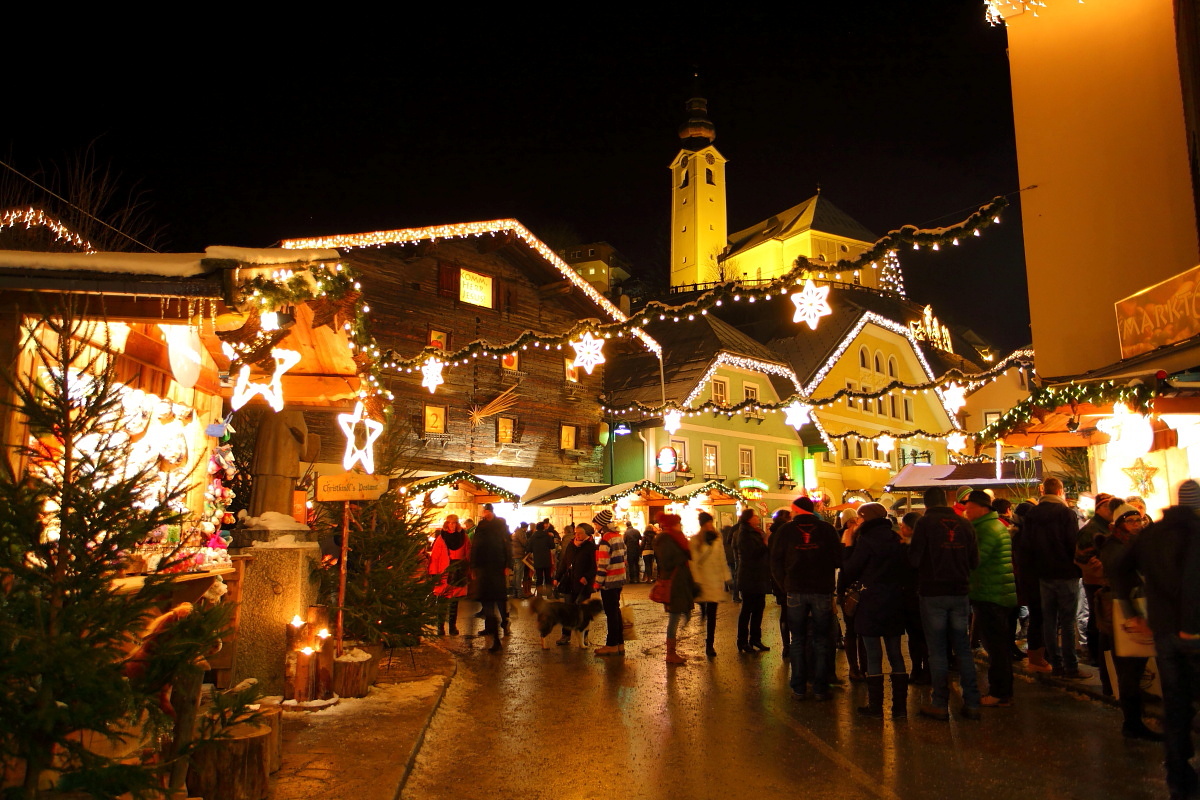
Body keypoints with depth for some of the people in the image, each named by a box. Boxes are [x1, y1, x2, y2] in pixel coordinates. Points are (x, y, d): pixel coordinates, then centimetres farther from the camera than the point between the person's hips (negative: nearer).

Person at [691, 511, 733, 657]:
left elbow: (722, 559, 13)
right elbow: (694, 562, -6)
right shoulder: (695, 540, -2)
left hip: (716, 581, 2)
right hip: (702, 580, -2)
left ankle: (709, 644, 2)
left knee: (712, 614, -1)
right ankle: (708, 645, 24)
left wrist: (726, 579, 9)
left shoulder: (717, 539, 11)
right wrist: (696, 582, -11)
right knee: (706, 614, 3)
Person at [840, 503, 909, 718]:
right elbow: (905, 568, 13)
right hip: (895, 601, 6)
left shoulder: (866, 540, -12)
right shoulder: (895, 539, 7)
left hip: (872, 602, -6)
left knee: (873, 654, 1)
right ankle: (900, 705, 15)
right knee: (895, 654, 12)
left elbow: (850, 572, -9)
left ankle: (875, 706, 6)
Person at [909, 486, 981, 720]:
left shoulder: (926, 522, -10)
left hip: (933, 592, -4)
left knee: (937, 650, 3)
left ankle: (940, 704, 8)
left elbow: (914, 558, -12)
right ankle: (972, 703, 15)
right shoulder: (964, 524, 2)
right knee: (964, 648, 12)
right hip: (960, 591, 4)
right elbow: (974, 560, 6)